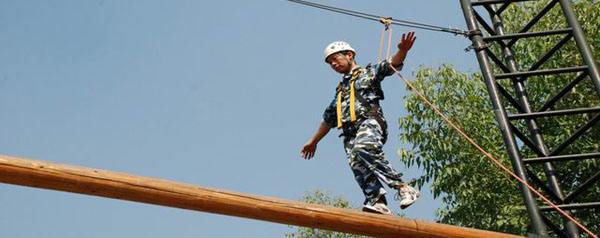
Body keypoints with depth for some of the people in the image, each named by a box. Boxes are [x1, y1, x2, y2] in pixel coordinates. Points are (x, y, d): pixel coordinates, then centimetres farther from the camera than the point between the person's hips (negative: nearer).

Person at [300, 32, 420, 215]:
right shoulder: (340, 89, 36)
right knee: (358, 165, -20)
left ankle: (402, 187, -37)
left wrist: (402, 51, -20)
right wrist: (313, 141, 44)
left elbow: (392, 65, 1)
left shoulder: (368, 73, 18)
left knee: (364, 149, -35)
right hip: (350, 133, 6)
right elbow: (328, 119, 41)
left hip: (369, 122, -6)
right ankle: (378, 204, -35)